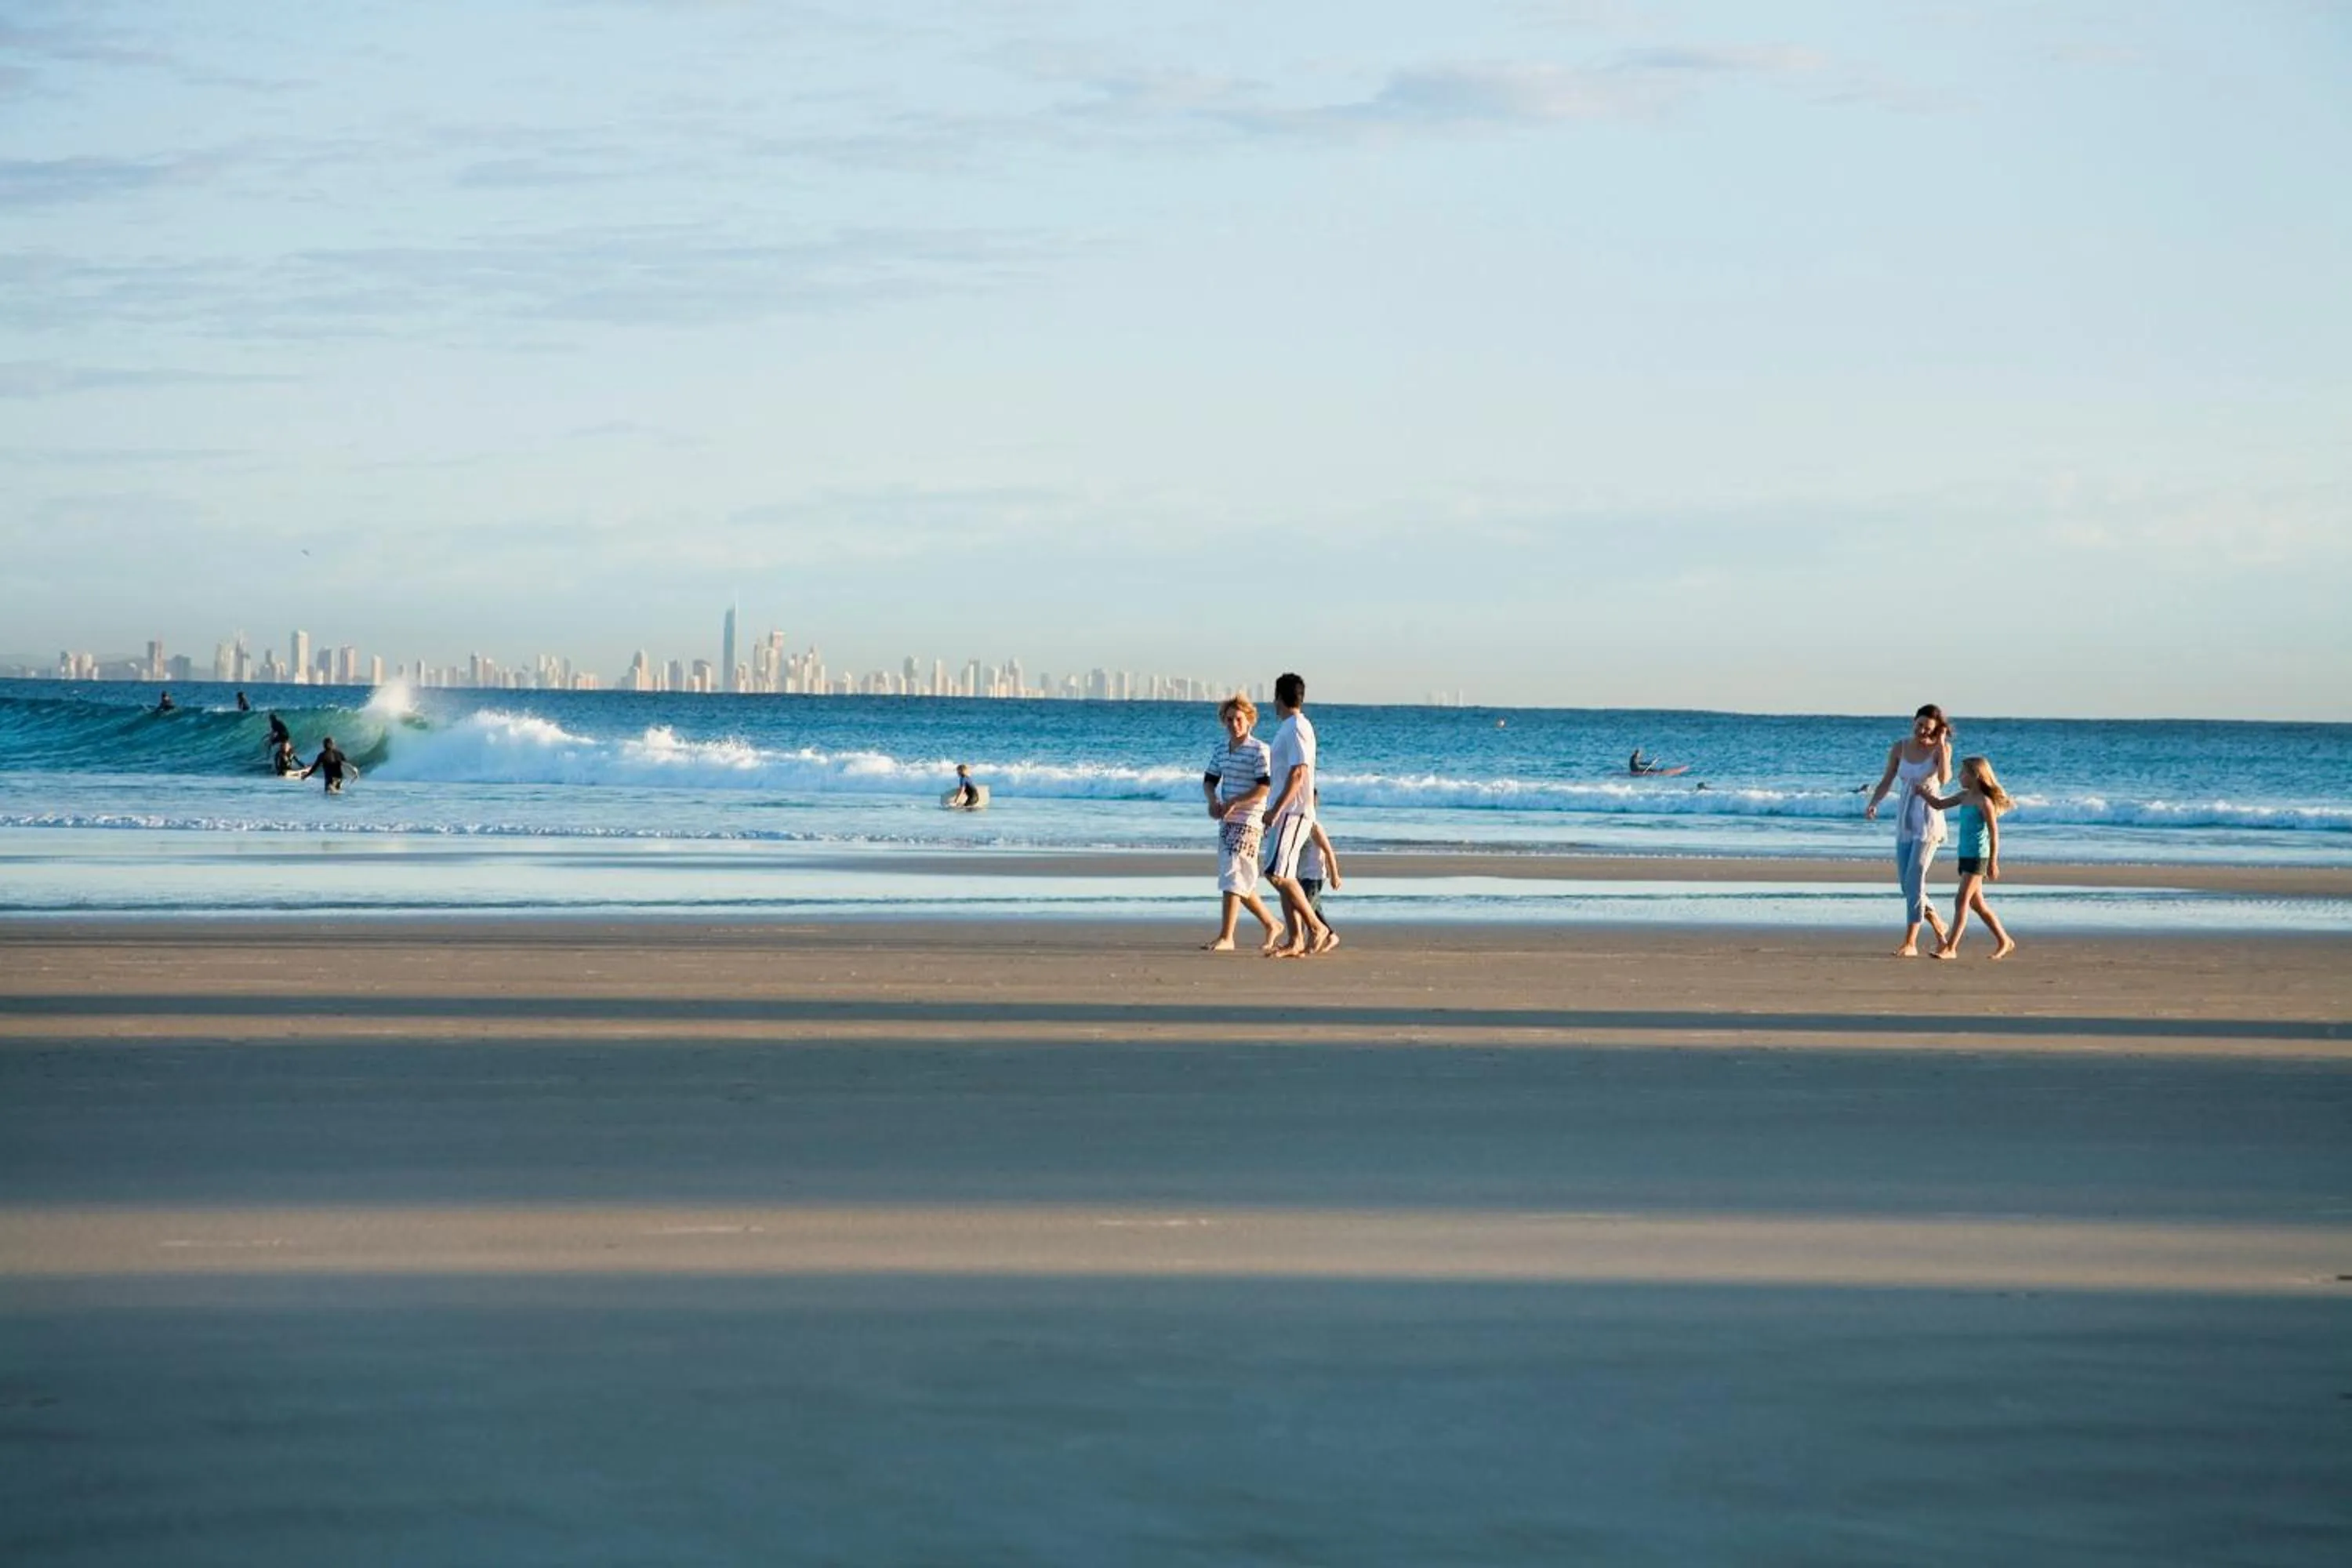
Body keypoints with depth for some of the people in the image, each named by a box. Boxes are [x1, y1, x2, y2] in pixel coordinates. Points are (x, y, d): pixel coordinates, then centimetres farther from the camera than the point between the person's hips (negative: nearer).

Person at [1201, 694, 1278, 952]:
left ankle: (1226, 937, -14)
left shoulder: (1259, 750, -10)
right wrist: (1212, 801, -2)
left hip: (1248, 821, -8)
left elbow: (1265, 787, -16)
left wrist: (1233, 802, -20)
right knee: (1241, 882, 14)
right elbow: (1210, 780, 18)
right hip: (1227, 821, 8)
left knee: (1233, 877, -13)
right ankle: (1270, 924, 30)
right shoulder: (1221, 749, 11)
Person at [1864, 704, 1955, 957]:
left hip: (1928, 819, -5)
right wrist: (1872, 804, -9)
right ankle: (1938, 925, 30)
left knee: (1914, 880, -13)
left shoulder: (1941, 749, -7)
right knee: (1906, 882, 8)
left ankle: (1910, 943, -10)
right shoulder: (1899, 748, 3)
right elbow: (1887, 781, 6)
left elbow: (1944, 778, -24)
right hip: (1905, 819, 5)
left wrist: (1941, 744, -24)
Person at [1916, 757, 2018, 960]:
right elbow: (1939, 804, 19)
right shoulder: (1964, 797, 10)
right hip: (1965, 855, 9)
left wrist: (1993, 863, -15)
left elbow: (1994, 834, -14)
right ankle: (2004, 942, 24)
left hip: (1978, 857, -9)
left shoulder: (1984, 802, -14)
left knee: (1962, 901, -12)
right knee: (1977, 904, 14)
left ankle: (1950, 947, -14)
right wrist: (1923, 792, 5)